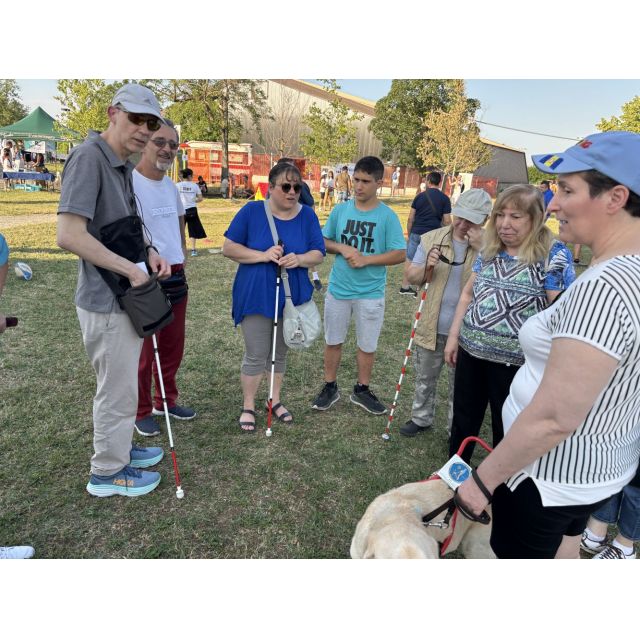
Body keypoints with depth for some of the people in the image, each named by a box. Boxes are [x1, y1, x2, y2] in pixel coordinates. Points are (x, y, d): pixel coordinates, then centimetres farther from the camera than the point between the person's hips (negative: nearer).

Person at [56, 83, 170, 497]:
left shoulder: (124, 164, 10)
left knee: (121, 385, 23)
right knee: (118, 391, 5)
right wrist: (132, 269, -21)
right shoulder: (88, 157, -19)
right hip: (106, 303, -9)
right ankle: (107, 472, 26)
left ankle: (119, 448, 43)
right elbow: (70, 236, -27)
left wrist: (149, 252, 2)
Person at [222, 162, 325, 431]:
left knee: (280, 352, 17)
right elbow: (228, 248, -8)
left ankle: (276, 400, 35)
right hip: (257, 296, -3)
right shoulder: (252, 211, -8)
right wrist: (263, 255, -22)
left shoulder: (307, 215, 0)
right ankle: (248, 406, 20)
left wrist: (299, 259, -23)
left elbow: (318, 253, 0)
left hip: (292, 297, 3)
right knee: (256, 355, 0)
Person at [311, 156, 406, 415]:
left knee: (367, 345, 12)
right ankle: (330, 388, 31)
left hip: (371, 293, -2)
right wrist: (342, 248, -13)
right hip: (338, 289, 2)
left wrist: (366, 259, -19)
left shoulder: (388, 216, -8)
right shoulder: (340, 210, 0)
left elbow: (400, 254, -10)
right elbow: (323, 241, 7)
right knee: (333, 341, 13)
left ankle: (362, 390, 32)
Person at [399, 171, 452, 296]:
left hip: (416, 233, 2)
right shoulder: (445, 199, -1)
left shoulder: (419, 196, 3)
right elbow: (447, 221, -3)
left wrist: (409, 234, 14)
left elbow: (410, 219, 3)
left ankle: (404, 287, 18)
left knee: (409, 260, 12)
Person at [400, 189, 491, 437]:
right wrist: (427, 267, -18)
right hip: (432, 327, 3)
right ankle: (421, 418, 41)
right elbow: (411, 277, 3)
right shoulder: (432, 238, -3)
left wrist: (481, 249, -26)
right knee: (425, 378, 20)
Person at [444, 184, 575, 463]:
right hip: (470, 350, 6)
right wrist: (453, 335, 9)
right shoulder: (489, 250, 7)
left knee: (507, 427, 13)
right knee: (463, 419, 20)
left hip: (514, 360, -5)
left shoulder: (553, 255, -11)